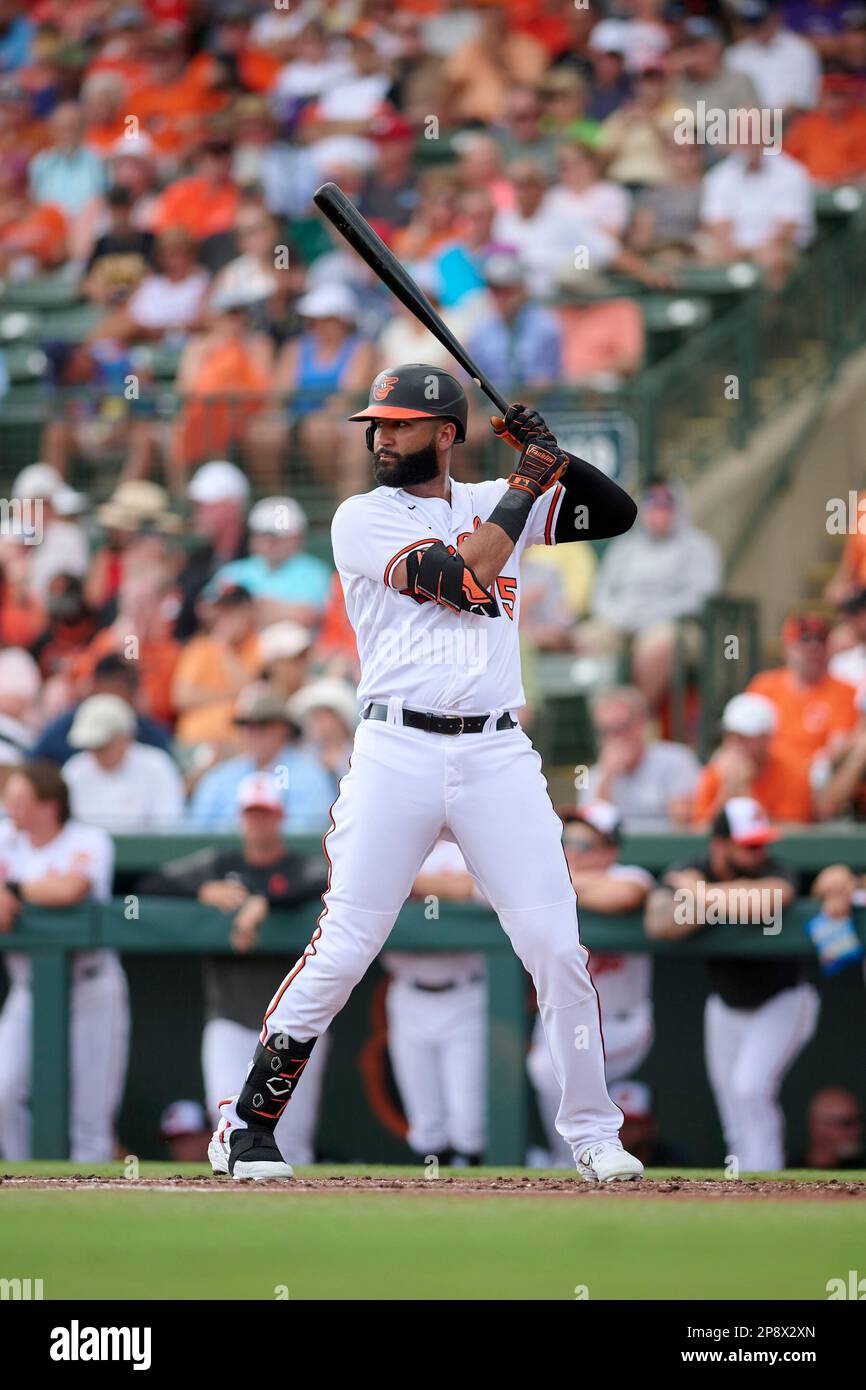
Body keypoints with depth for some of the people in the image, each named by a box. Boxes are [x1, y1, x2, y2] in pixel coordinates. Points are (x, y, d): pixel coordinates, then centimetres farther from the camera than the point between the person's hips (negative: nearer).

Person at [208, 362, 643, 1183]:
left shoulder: (495, 504, 16)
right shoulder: (363, 519, 2)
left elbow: (616, 514, 16)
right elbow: (461, 582, -11)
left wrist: (555, 460, 1)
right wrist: (525, 487, -3)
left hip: (498, 755, 3)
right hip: (398, 752, -3)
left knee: (556, 947, -2)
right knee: (342, 949, -7)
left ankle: (592, 1134, 9)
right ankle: (247, 1122, 4)